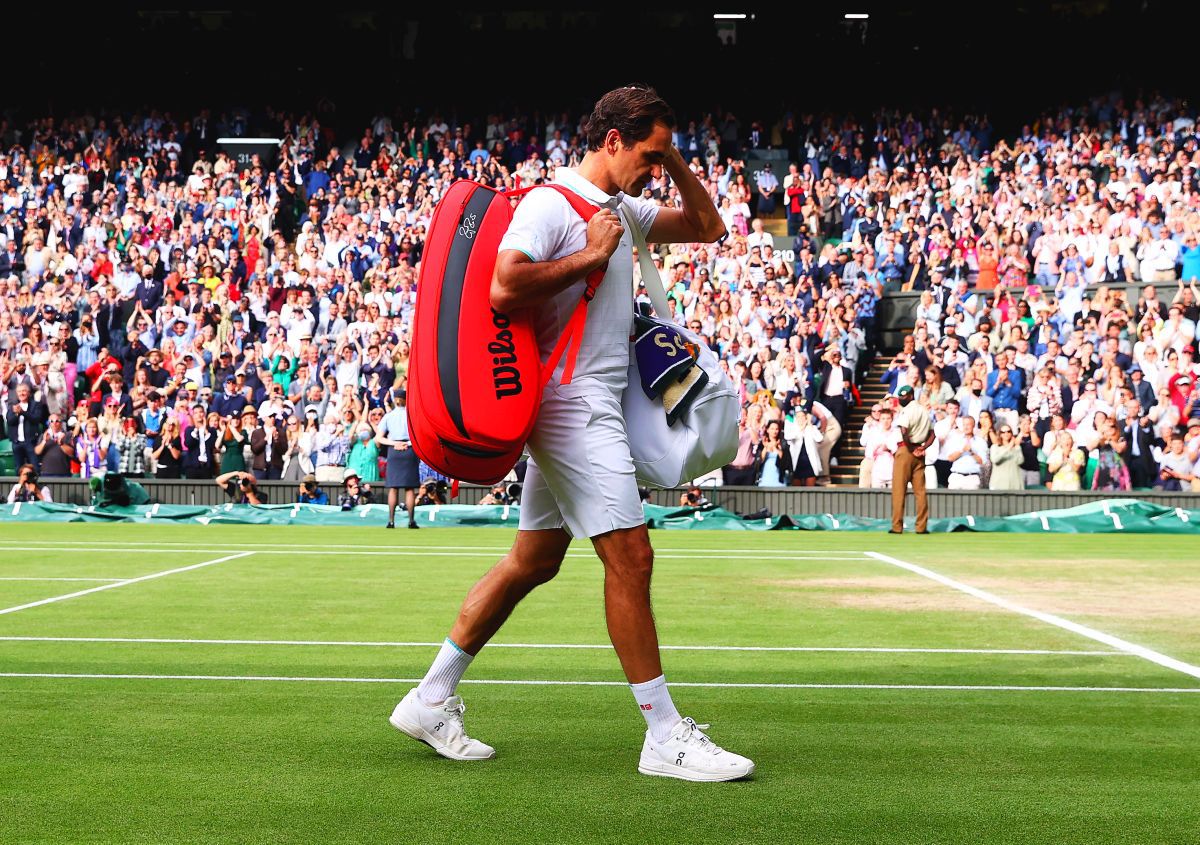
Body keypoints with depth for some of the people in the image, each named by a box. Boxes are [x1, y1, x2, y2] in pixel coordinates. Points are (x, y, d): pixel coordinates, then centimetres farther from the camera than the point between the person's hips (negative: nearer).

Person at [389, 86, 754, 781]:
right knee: (631, 556, -9)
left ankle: (432, 699, 21)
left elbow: (709, 228, 27)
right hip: (572, 404, -10)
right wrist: (592, 256, -16)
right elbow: (504, 290, -25)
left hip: (593, 407, 10)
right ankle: (665, 737, -1)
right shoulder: (551, 204, -11)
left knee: (534, 561, 12)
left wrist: (677, 163, 12)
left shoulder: (622, 210, 17)